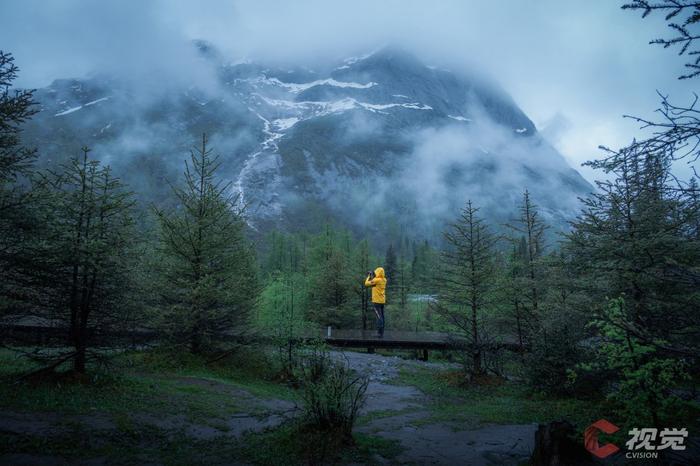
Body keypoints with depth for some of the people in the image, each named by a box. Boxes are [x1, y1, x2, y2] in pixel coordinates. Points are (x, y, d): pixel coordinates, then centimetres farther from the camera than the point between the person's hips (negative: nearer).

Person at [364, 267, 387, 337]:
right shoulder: (384, 280, 6)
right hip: (382, 301, 8)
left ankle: (380, 333, -10)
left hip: (377, 301, -7)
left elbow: (366, 283, -7)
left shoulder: (376, 280, -17)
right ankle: (381, 332, 15)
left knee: (379, 316, -8)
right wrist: (372, 277, 13)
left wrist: (369, 276, 6)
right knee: (381, 316, 11)